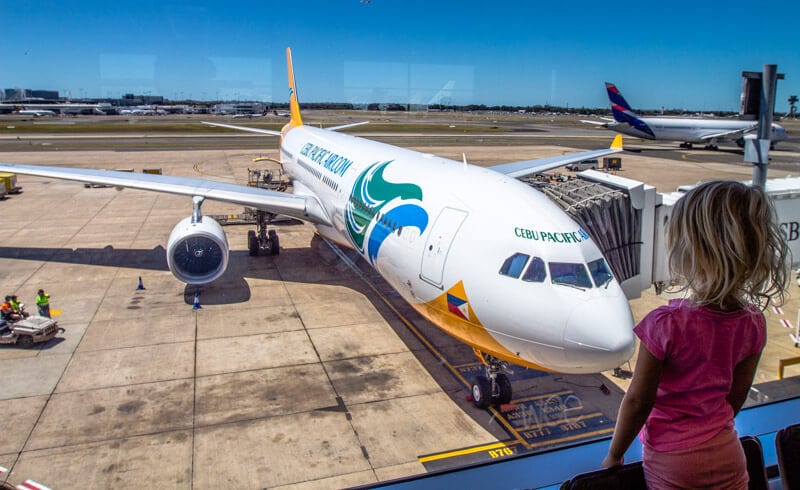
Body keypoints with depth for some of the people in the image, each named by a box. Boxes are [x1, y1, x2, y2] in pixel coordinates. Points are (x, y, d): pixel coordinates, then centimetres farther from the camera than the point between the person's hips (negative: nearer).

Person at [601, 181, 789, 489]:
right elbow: (736, 397, 4)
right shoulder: (753, 322, -9)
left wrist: (614, 455, -1)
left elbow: (638, 401, -16)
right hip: (727, 455, 5)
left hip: (671, 464, -4)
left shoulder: (666, 325, -26)